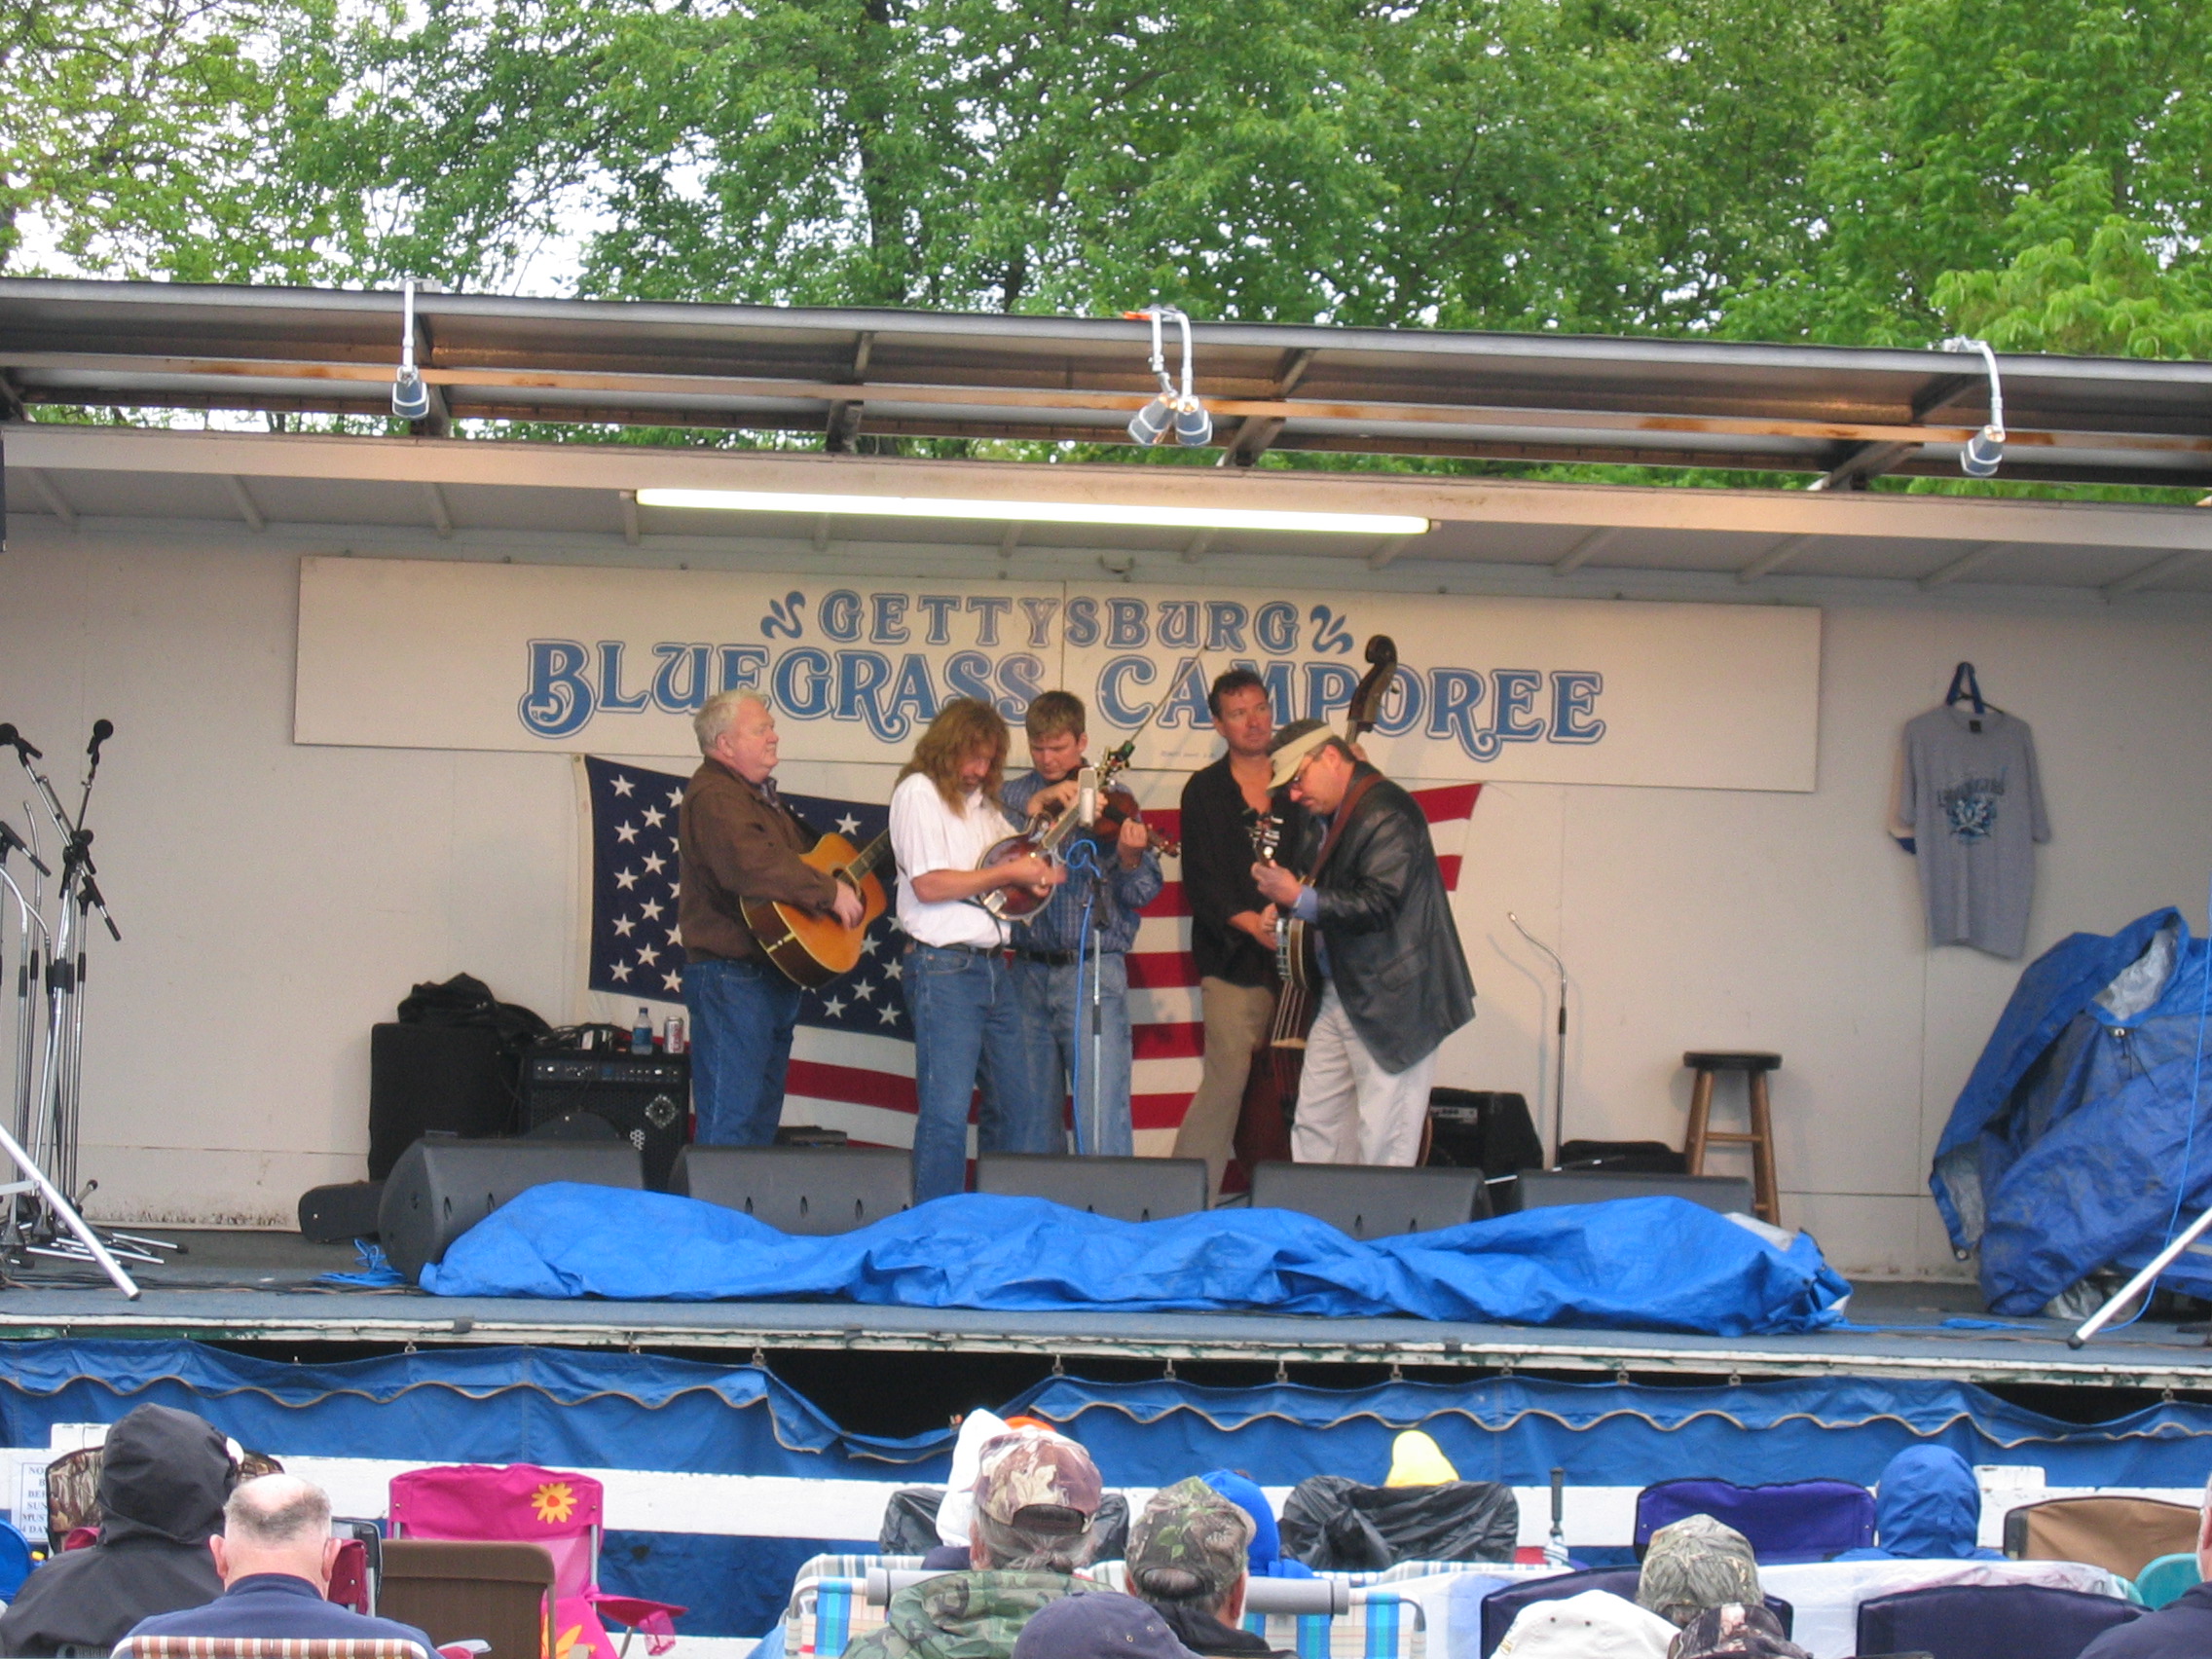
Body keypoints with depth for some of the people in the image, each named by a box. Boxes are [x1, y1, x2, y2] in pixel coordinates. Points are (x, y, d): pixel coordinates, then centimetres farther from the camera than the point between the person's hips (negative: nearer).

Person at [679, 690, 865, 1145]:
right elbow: (750, 865, -32)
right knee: (730, 1128, -11)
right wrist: (830, 891, -25)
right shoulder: (714, 797, -14)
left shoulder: (761, 796, 20)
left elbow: (808, 852, 32)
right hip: (732, 976, -11)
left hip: (774, 978, 11)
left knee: (762, 1123, 13)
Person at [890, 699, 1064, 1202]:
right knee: (947, 1113, -9)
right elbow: (928, 884, -15)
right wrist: (1007, 873, -13)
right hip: (942, 967, -8)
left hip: (993, 967, 9)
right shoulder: (919, 792, -5)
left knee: (1026, 1104, 8)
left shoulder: (983, 802, 19)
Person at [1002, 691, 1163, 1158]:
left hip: (1092, 969, -3)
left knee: (1102, 1116, -9)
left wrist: (1130, 860, -23)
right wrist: (1039, 806, -17)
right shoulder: (1013, 798, 9)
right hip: (1030, 973, 3)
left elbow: (1143, 893, -2)